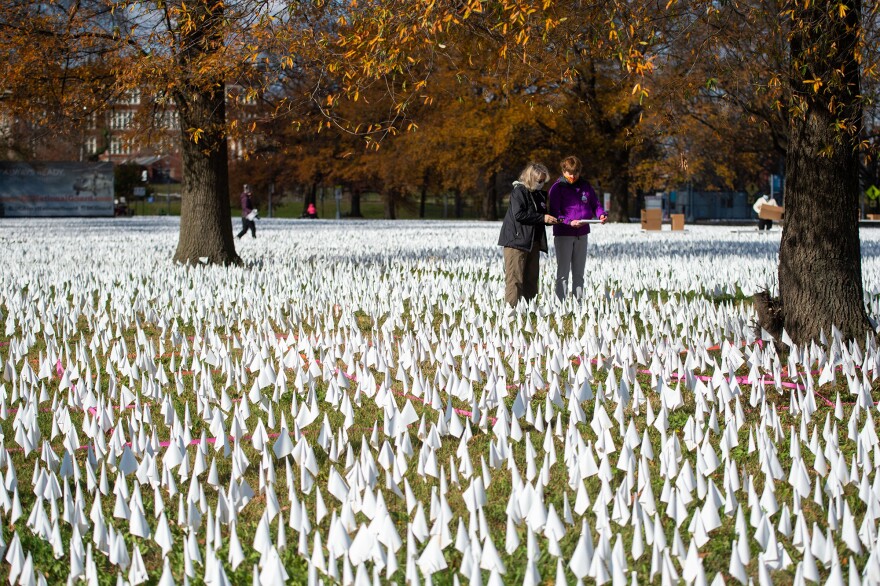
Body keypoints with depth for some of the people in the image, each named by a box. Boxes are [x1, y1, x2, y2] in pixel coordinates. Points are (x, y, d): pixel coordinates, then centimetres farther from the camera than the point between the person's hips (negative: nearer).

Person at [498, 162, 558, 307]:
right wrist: (542, 218, -19)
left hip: (533, 241, 9)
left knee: (532, 277, 10)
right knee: (515, 278, -11)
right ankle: (512, 308, -14)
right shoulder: (519, 192, -10)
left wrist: (550, 219, 5)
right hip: (517, 240, -9)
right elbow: (519, 215, -21)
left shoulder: (540, 194, 16)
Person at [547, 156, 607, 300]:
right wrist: (569, 222, -29)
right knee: (563, 272, -4)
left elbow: (595, 204, 13)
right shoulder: (557, 188, -7)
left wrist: (601, 214, -9)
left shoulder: (586, 186, 8)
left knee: (579, 273, 11)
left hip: (582, 234, 5)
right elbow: (554, 213, -13)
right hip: (563, 235, -5)